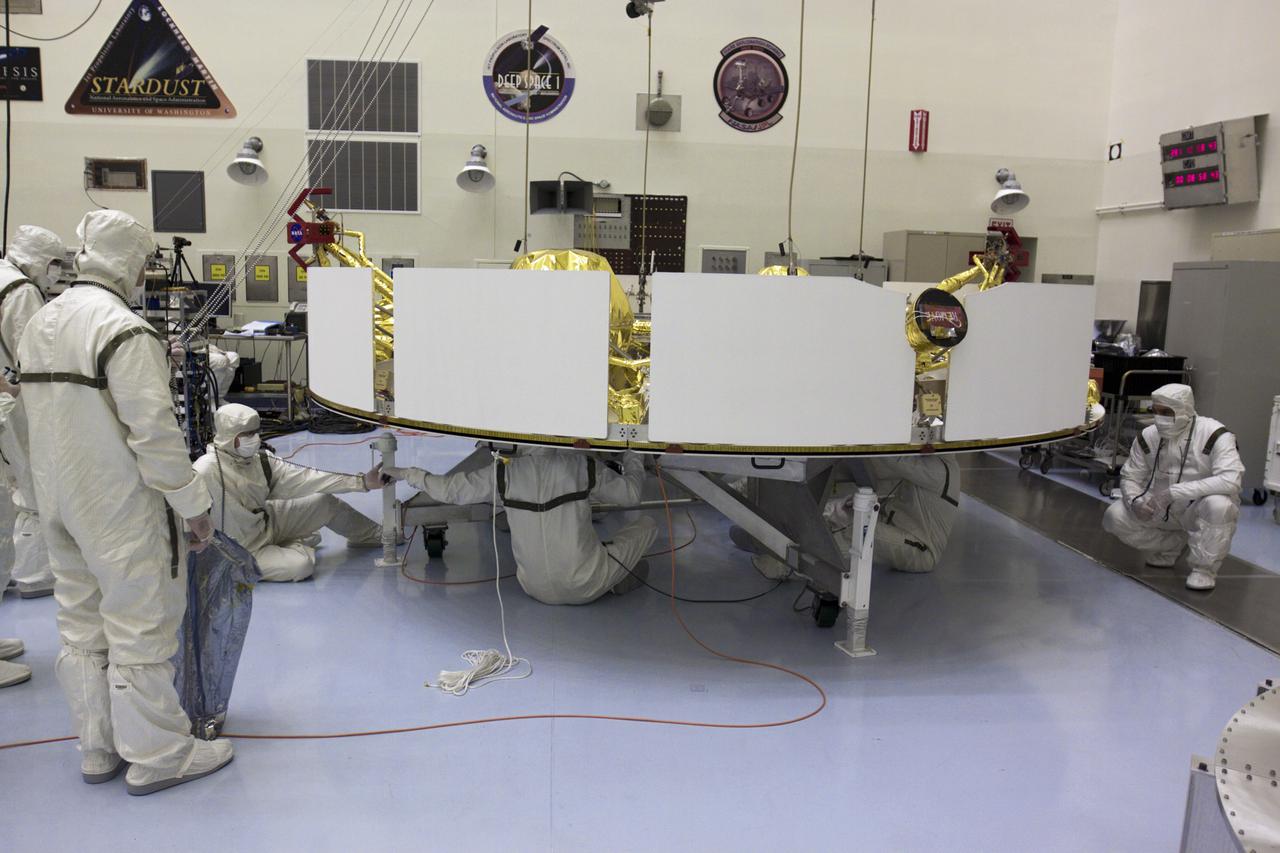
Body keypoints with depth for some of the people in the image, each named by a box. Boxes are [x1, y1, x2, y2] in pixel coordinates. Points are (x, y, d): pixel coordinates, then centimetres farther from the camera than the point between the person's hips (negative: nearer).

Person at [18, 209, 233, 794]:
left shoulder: (38, 325, 9)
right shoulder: (121, 329, -20)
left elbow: (43, 414, 14)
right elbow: (153, 430, -23)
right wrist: (193, 505, -15)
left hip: (59, 503, 9)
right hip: (121, 507, -9)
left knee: (81, 626, 16)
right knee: (140, 626, 2)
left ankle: (99, 750, 29)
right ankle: (156, 755, 14)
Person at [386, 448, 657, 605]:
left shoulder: (504, 473, -6)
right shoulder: (583, 466, -9)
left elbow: (448, 489, 2)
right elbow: (631, 494, 3)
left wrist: (406, 474, 19)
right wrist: (632, 457, 23)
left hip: (538, 590, 3)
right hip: (585, 588, -2)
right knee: (647, 523, 13)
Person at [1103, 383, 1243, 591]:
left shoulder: (1214, 434, -20)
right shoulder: (1148, 436, -6)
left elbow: (1231, 480, -34)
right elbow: (1130, 477, 1)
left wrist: (1175, 492, -38)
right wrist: (1135, 501, -23)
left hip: (1199, 510, -4)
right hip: (1161, 510, 5)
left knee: (1218, 505, -38)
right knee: (1115, 517, -13)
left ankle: (1204, 569, -13)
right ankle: (1172, 546, 12)